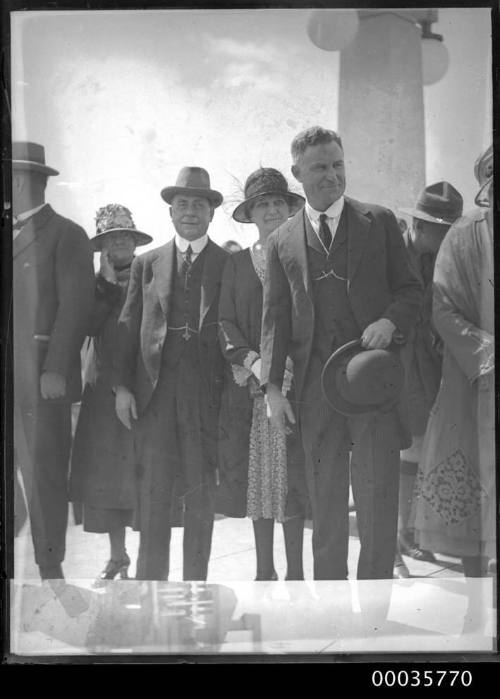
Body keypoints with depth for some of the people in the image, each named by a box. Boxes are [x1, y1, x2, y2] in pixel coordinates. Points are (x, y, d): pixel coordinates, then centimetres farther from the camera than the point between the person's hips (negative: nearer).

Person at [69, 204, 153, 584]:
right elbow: (89, 326, -4)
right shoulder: (97, 284, 13)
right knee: (103, 475, 3)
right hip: (103, 390, 3)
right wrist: (107, 284, -6)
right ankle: (117, 555, 15)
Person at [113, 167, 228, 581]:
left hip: (207, 389, -1)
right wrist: (123, 386, 1)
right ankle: (150, 581, 7)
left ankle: (195, 582, 13)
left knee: (201, 490, 3)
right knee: (153, 488, -1)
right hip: (154, 388, 1)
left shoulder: (231, 263, 8)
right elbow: (129, 326, 9)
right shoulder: (146, 264, 14)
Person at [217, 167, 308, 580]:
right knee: (257, 475, 4)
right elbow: (226, 322, 6)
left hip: (296, 380, -2)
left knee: (293, 474, -2)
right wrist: (254, 362, -10)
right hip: (248, 383, 2)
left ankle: (295, 573, 7)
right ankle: (264, 571, 14)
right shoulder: (237, 263, 12)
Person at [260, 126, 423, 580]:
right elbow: (275, 317, 9)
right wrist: (273, 386, 0)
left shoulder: (378, 221, 8)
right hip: (314, 381, 2)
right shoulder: (283, 241, 11)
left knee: (378, 497, -2)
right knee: (325, 500, 7)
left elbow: (410, 288, 9)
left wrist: (391, 321, -13)